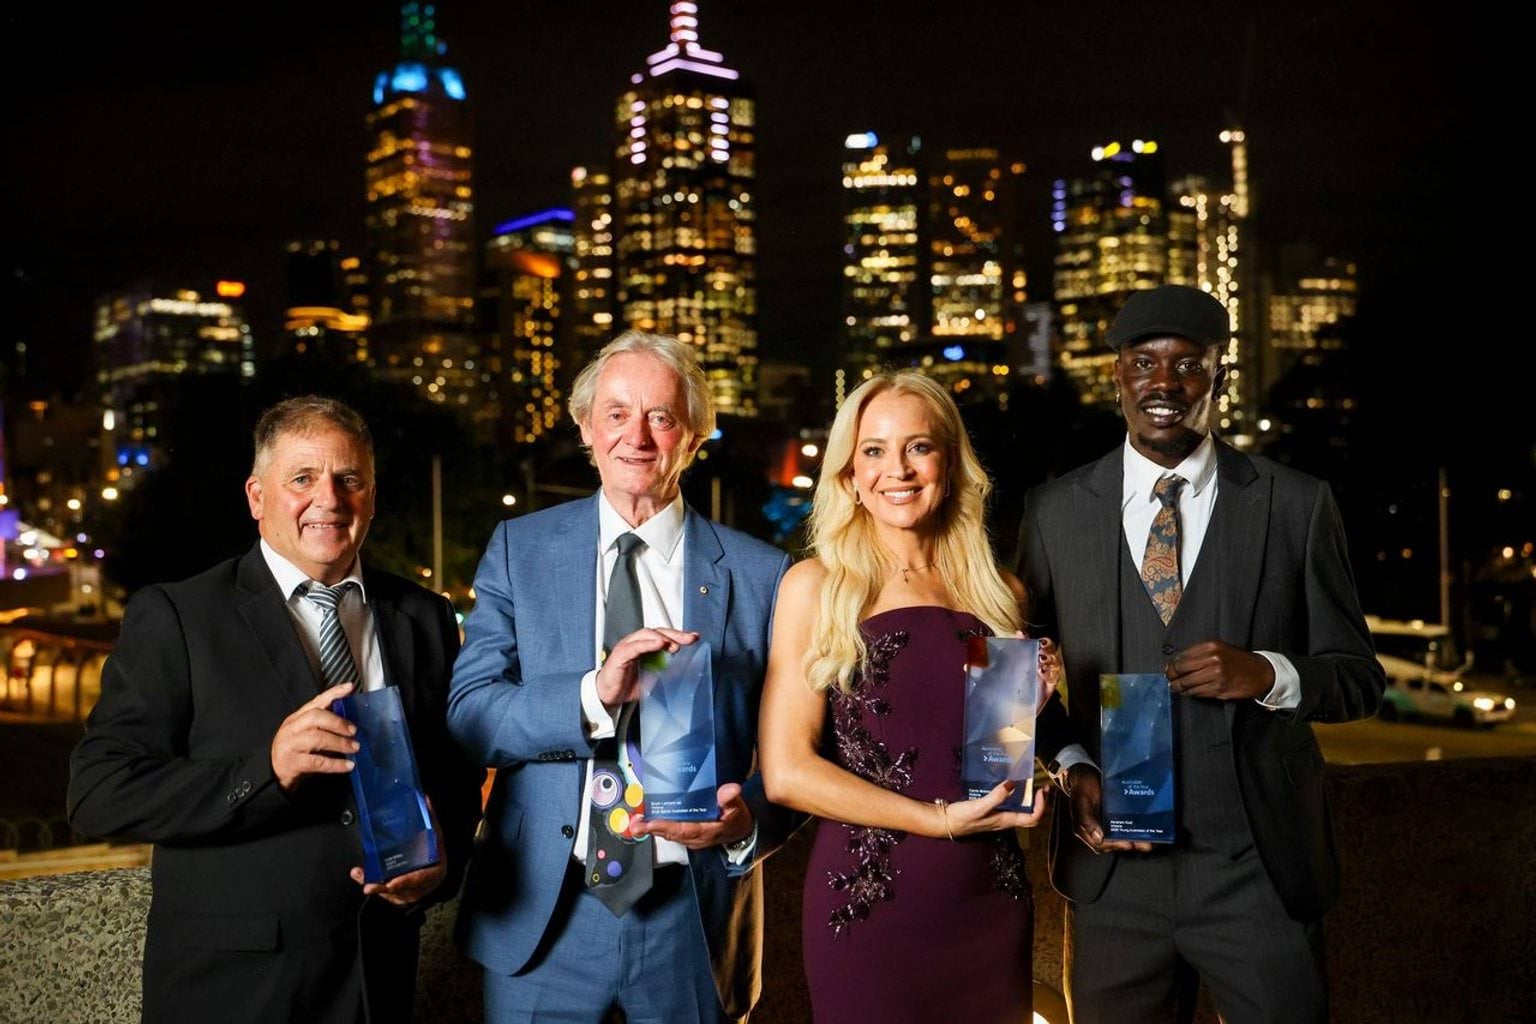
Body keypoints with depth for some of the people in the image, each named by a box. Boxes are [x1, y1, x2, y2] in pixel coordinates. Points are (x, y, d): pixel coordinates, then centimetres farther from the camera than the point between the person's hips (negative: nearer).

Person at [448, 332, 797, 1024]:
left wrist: (748, 819, -19)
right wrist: (596, 694, -22)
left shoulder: (761, 575, -1)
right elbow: (468, 717, -6)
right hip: (544, 915, 0)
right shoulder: (520, 549, 1)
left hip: (696, 919, 0)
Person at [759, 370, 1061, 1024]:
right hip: (866, 902, -3)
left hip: (991, 901, 4)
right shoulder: (815, 587, -3)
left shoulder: (1000, 594, 7)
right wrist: (939, 820, -14)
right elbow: (787, 773, -9)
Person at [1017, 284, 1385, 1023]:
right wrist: (1072, 767, -9)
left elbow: (1358, 677, 1)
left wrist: (1268, 674, -19)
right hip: (1114, 867, 1)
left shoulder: (1296, 506, -1)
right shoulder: (1055, 511, 2)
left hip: (1260, 871, -1)